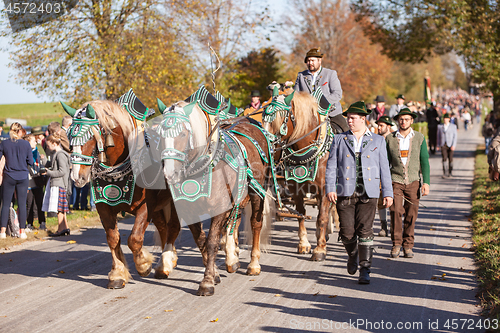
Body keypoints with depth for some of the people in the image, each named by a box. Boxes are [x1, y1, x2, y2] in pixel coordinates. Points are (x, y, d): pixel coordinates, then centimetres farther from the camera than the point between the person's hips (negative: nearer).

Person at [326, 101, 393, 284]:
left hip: (368, 193, -1)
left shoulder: (378, 140, 10)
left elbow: (384, 168, 10)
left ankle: (365, 270, -1)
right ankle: (352, 255, 31)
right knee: (347, 231, -1)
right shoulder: (339, 139, 10)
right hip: (345, 193, 1)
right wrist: (330, 188, -6)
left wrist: (388, 193, 4)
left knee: (365, 231, -7)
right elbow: (331, 166, 6)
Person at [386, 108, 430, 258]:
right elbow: (386, 162, 10)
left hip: (413, 181, 1)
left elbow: (424, 161, 4)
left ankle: (408, 246, 12)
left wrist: (426, 182, -3)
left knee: (411, 214, 0)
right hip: (396, 180, -1)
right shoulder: (390, 138, 4)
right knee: (396, 211, -13)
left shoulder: (419, 138, 4)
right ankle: (396, 244, -1)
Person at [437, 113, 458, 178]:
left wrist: (453, 145, -9)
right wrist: (438, 145, 11)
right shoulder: (440, 126, 8)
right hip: (443, 145, 0)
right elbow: (438, 136, 14)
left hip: (450, 145, 0)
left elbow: (455, 136, 0)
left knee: (450, 159, 6)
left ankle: (450, 172, 22)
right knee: (444, 158, -12)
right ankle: (445, 173, -16)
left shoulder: (453, 126, 2)